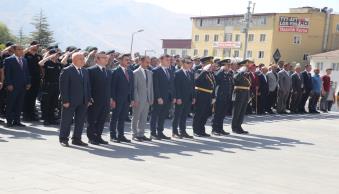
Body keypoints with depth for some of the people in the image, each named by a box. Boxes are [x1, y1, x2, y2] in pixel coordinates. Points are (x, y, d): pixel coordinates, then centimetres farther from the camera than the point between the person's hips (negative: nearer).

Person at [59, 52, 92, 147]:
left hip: (83, 102, 6)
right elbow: (63, 87, -11)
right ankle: (63, 139, 14)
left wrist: (88, 99, 8)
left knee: (80, 121, 9)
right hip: (70, 101, -6)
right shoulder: (66, 71, -7)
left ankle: (77, 139, 19)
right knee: (66, 121, 3)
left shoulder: (85, 71, 13)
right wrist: (65, 100, -15)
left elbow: (88, 86, 15)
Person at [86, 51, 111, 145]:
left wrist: (110, 98, 8)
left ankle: (98, 137, 20)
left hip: (105, 101, 6)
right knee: (92, 120, 4)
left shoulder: (108, 72, 14)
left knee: (102, 120, 11)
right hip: (95, 101, -6)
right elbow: (89, 85, -10)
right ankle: (91, 138, 12)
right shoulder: (91, 70, -8)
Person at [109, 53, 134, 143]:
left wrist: (132, 99, 8)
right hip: (118, 99, -6)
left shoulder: (130, 72, 13)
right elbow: (112, 86, -11)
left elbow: (131, 86, 14)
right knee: (115, 118, 3)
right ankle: (113, 136, 9)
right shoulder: (115, 71, -8)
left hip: (127, 99, 6)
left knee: (123, 118, 10)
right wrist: (113, 99, -15)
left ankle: (121, 135, 16)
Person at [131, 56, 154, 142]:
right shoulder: (136, 73, -7)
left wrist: (152, 98, 9)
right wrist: (136, 99, -14)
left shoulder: (150, 73, 12)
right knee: (136, 118, 3)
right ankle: (135, 134, 11)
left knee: (144, 118, 10)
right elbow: (134, 87, -10)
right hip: (139, 99, -6)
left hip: (147, 99, 6)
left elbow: (151, 86, 14)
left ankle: (141, 134, 17)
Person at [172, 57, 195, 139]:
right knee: (177, 116, 1)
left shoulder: (190, 74, 14)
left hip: (189, 99, 7)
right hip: (180, 99, -6)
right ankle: (175, 132, 8)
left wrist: (193, 97, 10)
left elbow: (192, 86, 16)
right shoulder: (178, 73, -8)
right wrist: (178, 98, -17)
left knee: (184, 116, 10)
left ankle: (183, 131, 16)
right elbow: (176, 86, -12)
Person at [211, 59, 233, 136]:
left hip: (227, 98, 7)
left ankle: (220, 129, 20)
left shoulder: (230, 74, 13)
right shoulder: (219, 73, -8)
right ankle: (214, 129, 6)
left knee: (223, 114, 13)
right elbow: (216, 78, -26)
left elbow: (232, 84, 17)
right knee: (217, 114, -1)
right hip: (220, 97, -7)